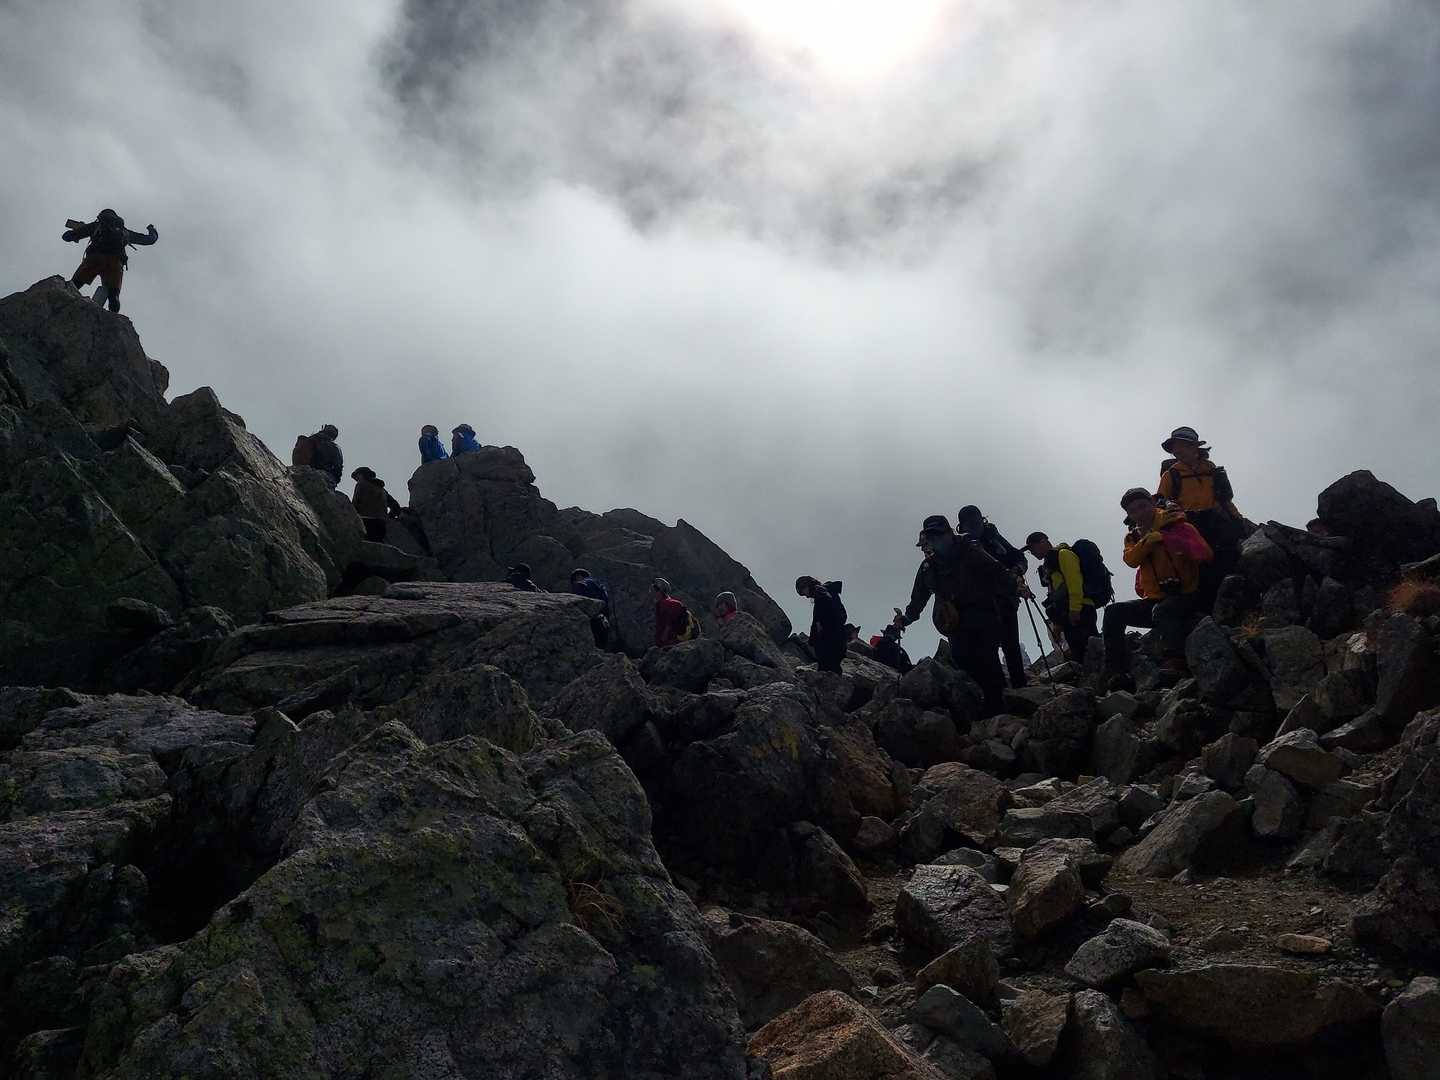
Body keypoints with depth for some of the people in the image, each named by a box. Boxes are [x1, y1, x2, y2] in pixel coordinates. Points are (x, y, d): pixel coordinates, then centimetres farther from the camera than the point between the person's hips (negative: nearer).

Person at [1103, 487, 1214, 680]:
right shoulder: (1133, 537, 13)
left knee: (1162, 610, -36)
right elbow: (1131, 560, -10)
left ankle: (1176, 664, -49)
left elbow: (1205, 554, -21)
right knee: (1114, 612, -11)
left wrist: (1164, 537, -27)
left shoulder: (1177, 526, -4)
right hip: (1154, 600, 6)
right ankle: (1115, 670, -13)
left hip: (1185, 597, -6)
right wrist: (1152, 534, -18)